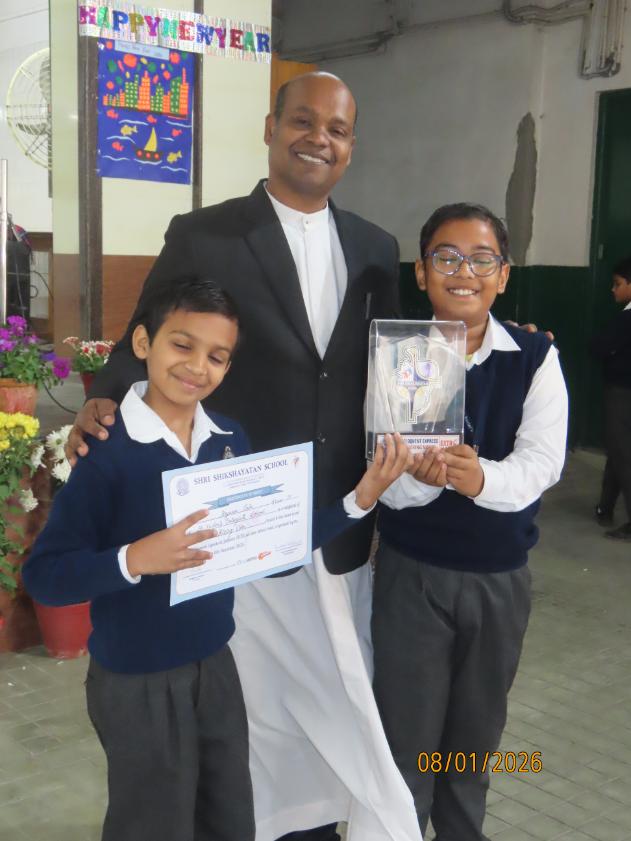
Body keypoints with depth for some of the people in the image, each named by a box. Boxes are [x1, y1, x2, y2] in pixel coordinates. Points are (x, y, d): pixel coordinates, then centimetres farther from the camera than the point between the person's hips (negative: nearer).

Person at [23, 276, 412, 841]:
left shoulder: (231, 440, -1)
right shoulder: (105, 449, -19)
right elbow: (43, 576, -19)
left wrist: (360, 500, -5)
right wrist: (136, 559, -34)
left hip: (216, 665, 6)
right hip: (136, 682, -5)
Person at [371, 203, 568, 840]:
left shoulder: (536, 358, -6)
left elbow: (542, 461, -16)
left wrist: (481, 478, -36)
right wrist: (420, 476, -36)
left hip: (502, 576, 2)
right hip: (410, 571, -2)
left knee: (477, 731, 20)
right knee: (405, 736, 8)